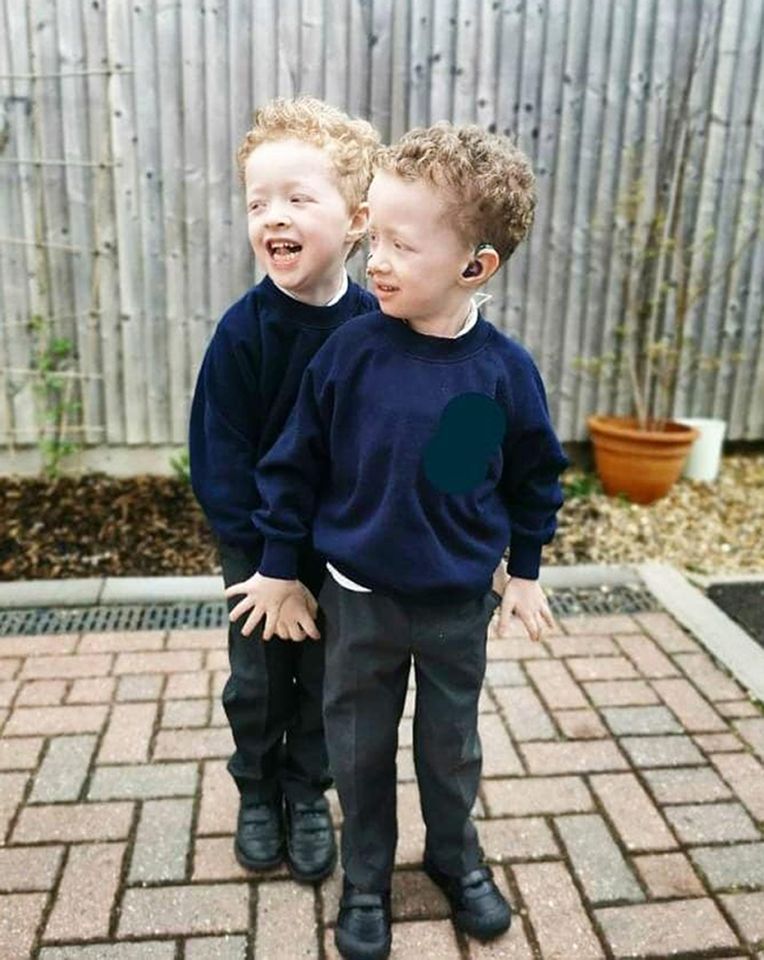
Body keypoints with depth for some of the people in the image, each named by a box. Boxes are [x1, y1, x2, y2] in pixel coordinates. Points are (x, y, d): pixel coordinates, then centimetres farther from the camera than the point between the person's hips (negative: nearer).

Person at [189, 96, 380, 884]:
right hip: (259, 548, -1)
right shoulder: (243, 331, -19)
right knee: (257, 682, 16)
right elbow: (221, 466, -16)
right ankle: (256, 790, 42)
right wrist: (270, 570, -17)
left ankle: (307, 792, 41)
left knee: (328, 682, 17)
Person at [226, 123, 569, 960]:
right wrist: (278, 566, 1)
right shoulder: (350, 351, -15)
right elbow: (295, 462, -5)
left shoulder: (504, 370, -13)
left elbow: (534, 476, 1)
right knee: (360, 747, 16)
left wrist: (525, 573, 8)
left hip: (459, 605, 0)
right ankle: (365, 878, 41)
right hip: (360, 599, 0)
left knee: (450, 743, 20)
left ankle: (456, 857, 47)